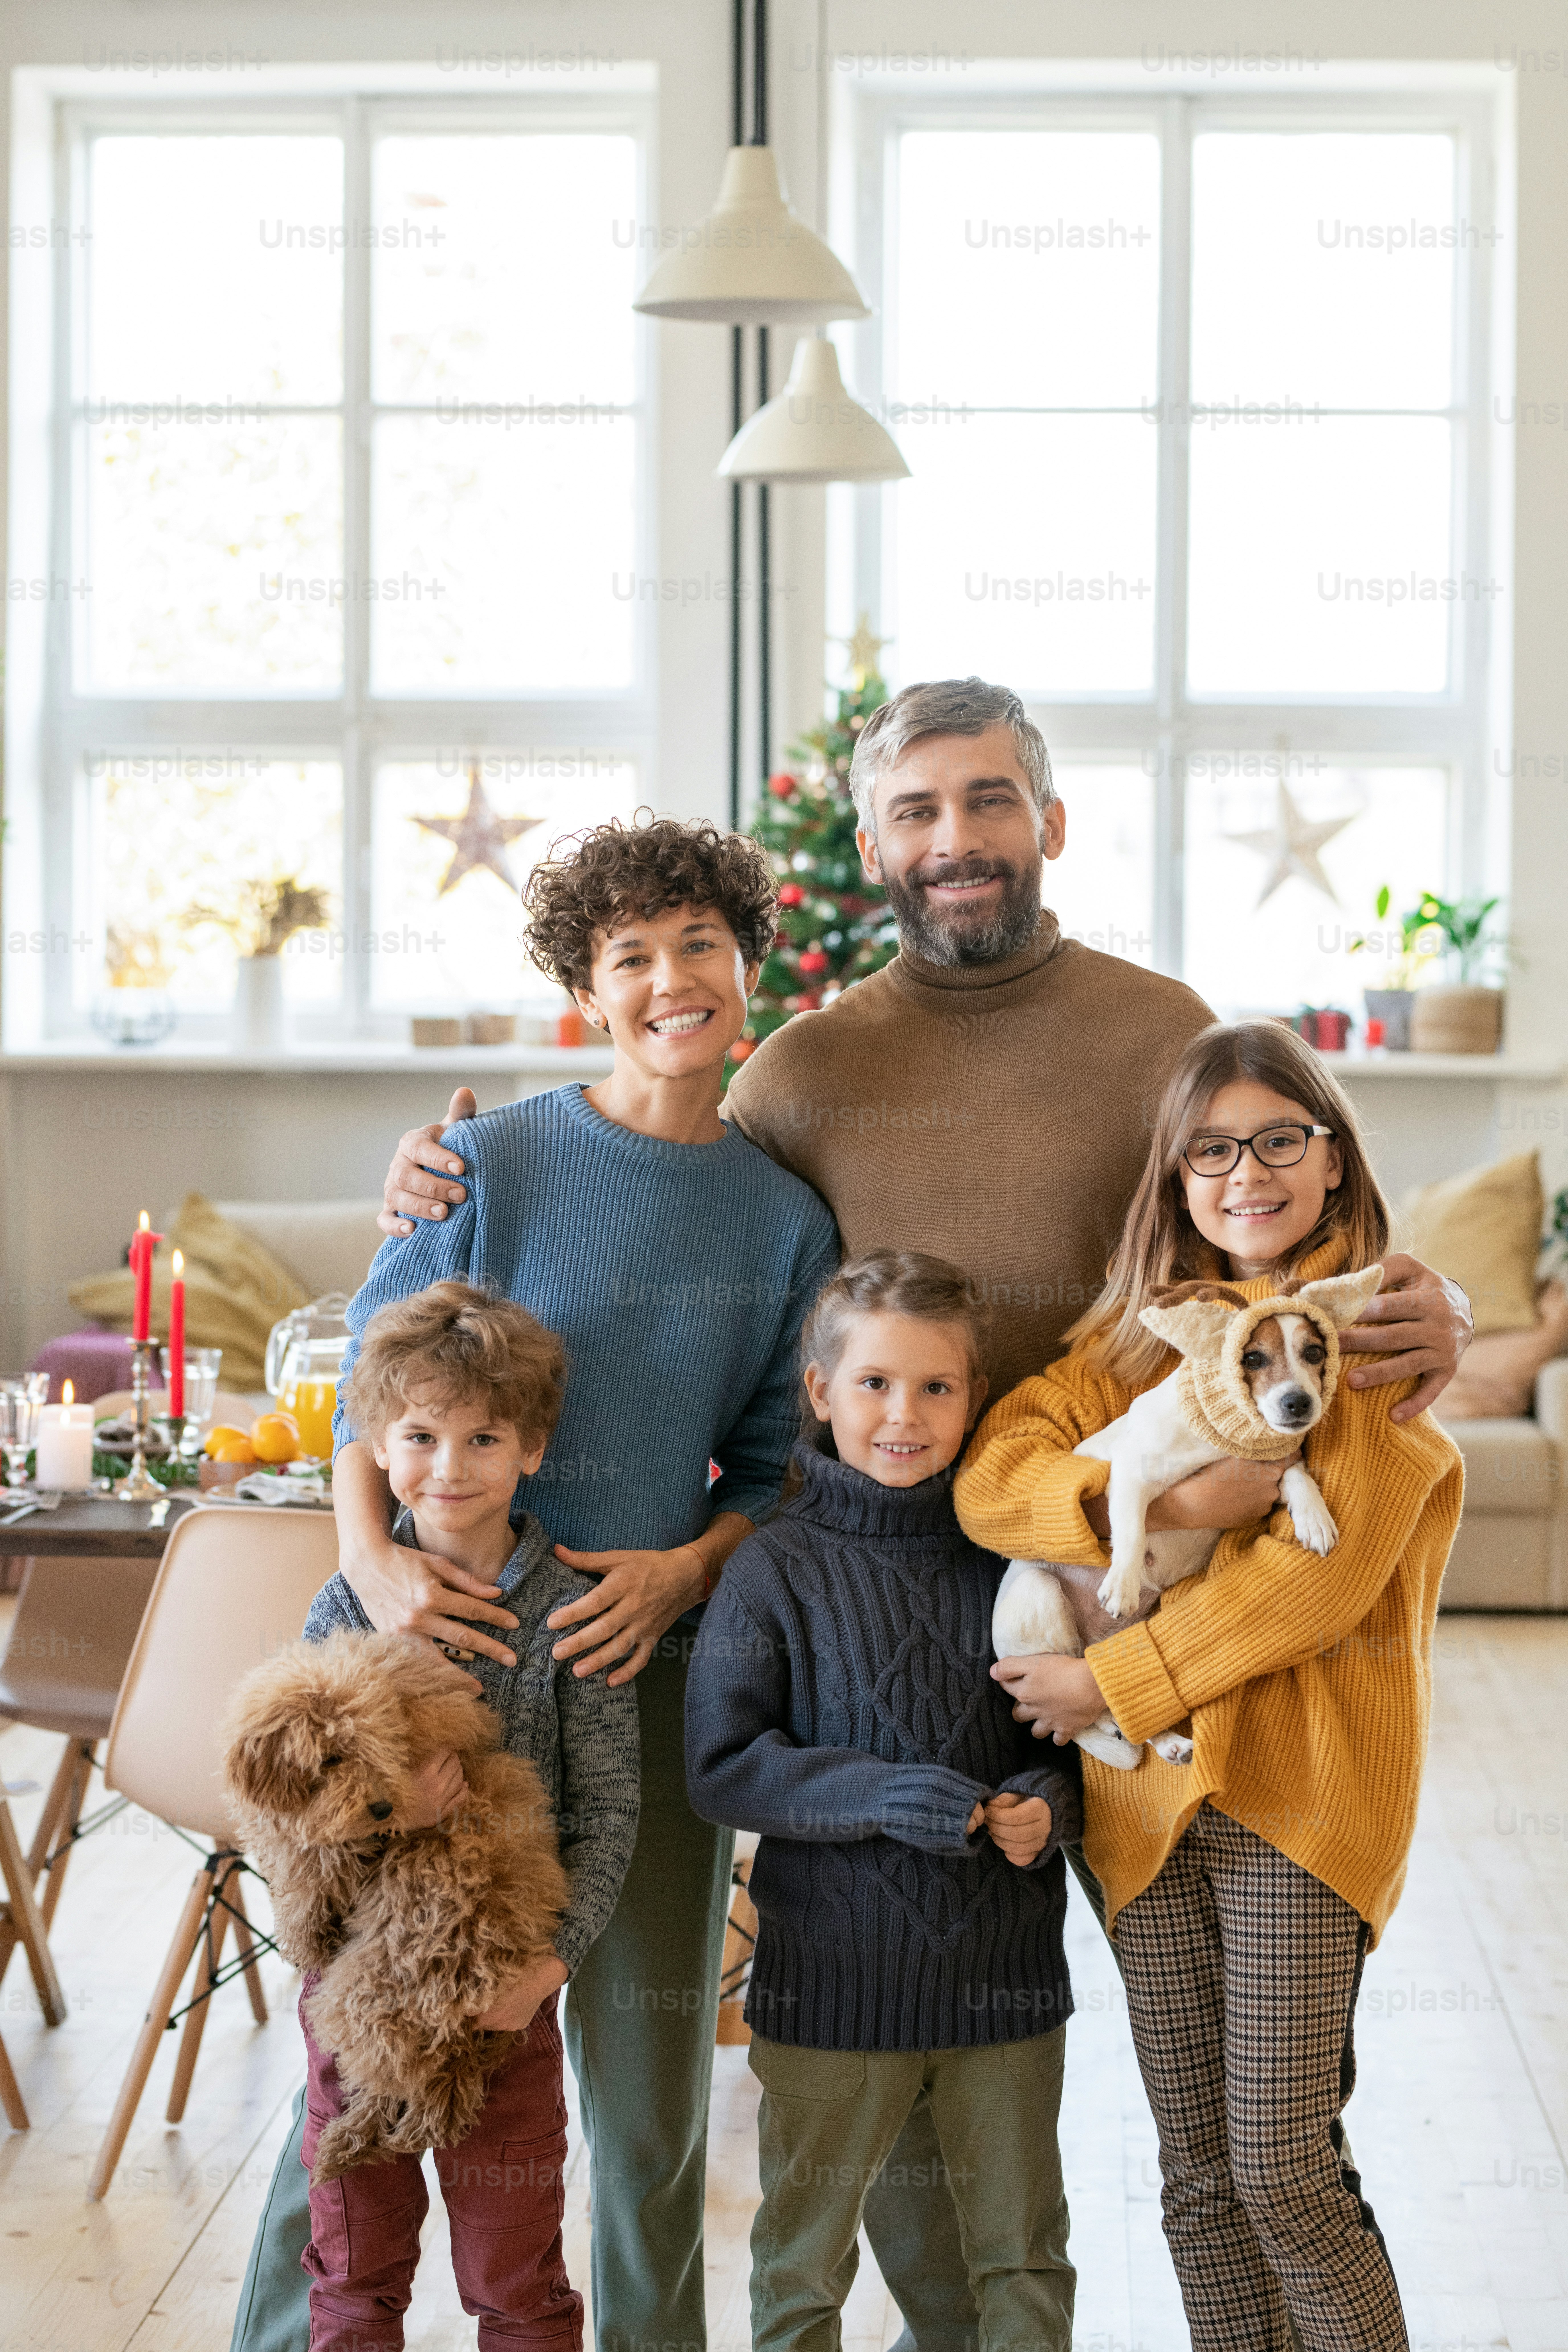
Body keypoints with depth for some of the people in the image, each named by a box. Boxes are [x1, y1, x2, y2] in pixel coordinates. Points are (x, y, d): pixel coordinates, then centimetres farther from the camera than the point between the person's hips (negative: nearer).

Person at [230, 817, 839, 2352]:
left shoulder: (784, 1219, 6)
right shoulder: (488, 1162, -3)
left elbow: (774, 1463, 12)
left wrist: (684, 1568, -7)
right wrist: (372, 1561, -17)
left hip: (657, 1660, 3)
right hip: (456, 1649, -2)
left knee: (649, 2073, 10)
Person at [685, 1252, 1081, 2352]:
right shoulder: (778, 1569, -7)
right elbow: (723, 1765, -11)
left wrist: (1051, 1803, -11)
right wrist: (887, 1798, -21)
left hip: (1004, 1967, 2)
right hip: (834, 1972, -2)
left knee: (1025, 2254, 15)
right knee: (804, 2261, 13)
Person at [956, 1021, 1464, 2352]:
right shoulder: (1138, 1333, 13)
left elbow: (1324, 1570, -13)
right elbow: (993, 1478, -1)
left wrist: (1117, 1683, -13)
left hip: (1303, 1790, -5)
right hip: (1150, 1794, 5)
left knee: (1282, 2171, -7)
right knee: (1198, 2172, 9)